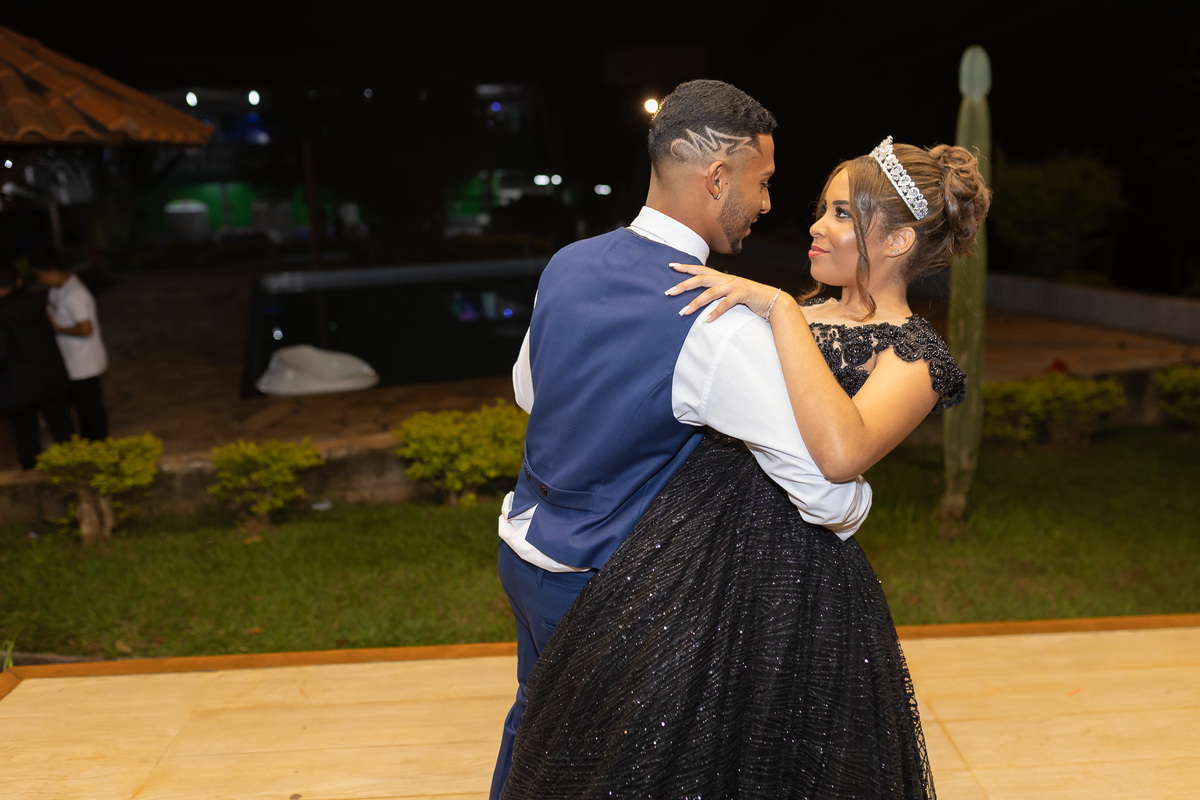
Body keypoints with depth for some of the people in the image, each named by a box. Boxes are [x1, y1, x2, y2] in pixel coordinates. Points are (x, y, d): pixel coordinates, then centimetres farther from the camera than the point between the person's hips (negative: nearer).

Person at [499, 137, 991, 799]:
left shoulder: (913, 354, -10)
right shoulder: (801, 315, 13)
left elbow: (840, 452, -32)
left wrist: (780, 309, -26)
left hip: (787, 572, -7)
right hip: (691, 530, 7)